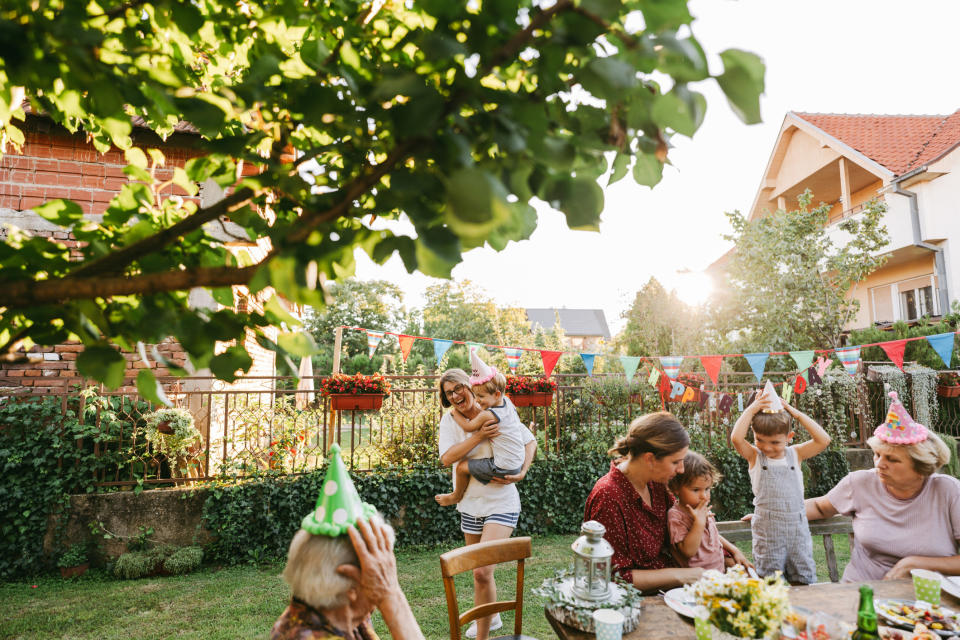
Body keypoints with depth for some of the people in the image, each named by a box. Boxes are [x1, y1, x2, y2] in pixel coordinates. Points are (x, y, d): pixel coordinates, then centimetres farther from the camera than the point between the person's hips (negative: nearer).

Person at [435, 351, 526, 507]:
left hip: (503, 468, -9)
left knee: (462, 466, 5)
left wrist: (455, 413, 8)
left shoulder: (487, 415, -22)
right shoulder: (508, 402, 0)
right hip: (518, 464, 9)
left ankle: (456, 496, 29)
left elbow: (468, 427, -7)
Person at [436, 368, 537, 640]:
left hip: (501, 503, -4)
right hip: (470, 505, 4)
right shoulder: (450, 420, -4)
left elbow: (530, 441, -1)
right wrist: (479, 436, -27)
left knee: (483, 571, -17)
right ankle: (491, 617, 47)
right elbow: (447, 458, -19)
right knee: (479, 572, 21)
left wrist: (521, 473, -14)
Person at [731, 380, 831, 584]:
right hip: (767, 528, -2)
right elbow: (736, 438, -21)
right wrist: (751, 409, -15)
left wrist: (796, 413, -7)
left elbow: (823, 440, -6)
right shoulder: (754, 456, -3)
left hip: (797, 524, 3)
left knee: (804, 582, 12)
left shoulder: (795, 454, 5)